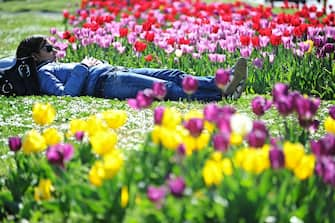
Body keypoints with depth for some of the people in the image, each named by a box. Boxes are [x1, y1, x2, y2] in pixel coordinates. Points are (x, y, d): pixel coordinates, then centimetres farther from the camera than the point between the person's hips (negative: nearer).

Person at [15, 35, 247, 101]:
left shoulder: (58, 66, 33)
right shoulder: (43, 72, 5)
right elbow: (65, 92, -14)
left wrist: (97, 63, 16)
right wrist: (83, 67, -5)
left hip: (116, 71, 10)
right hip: (105, 81, -10)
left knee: (174, 75, -10)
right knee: (168, 88, -26)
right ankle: (221, 92, -36)